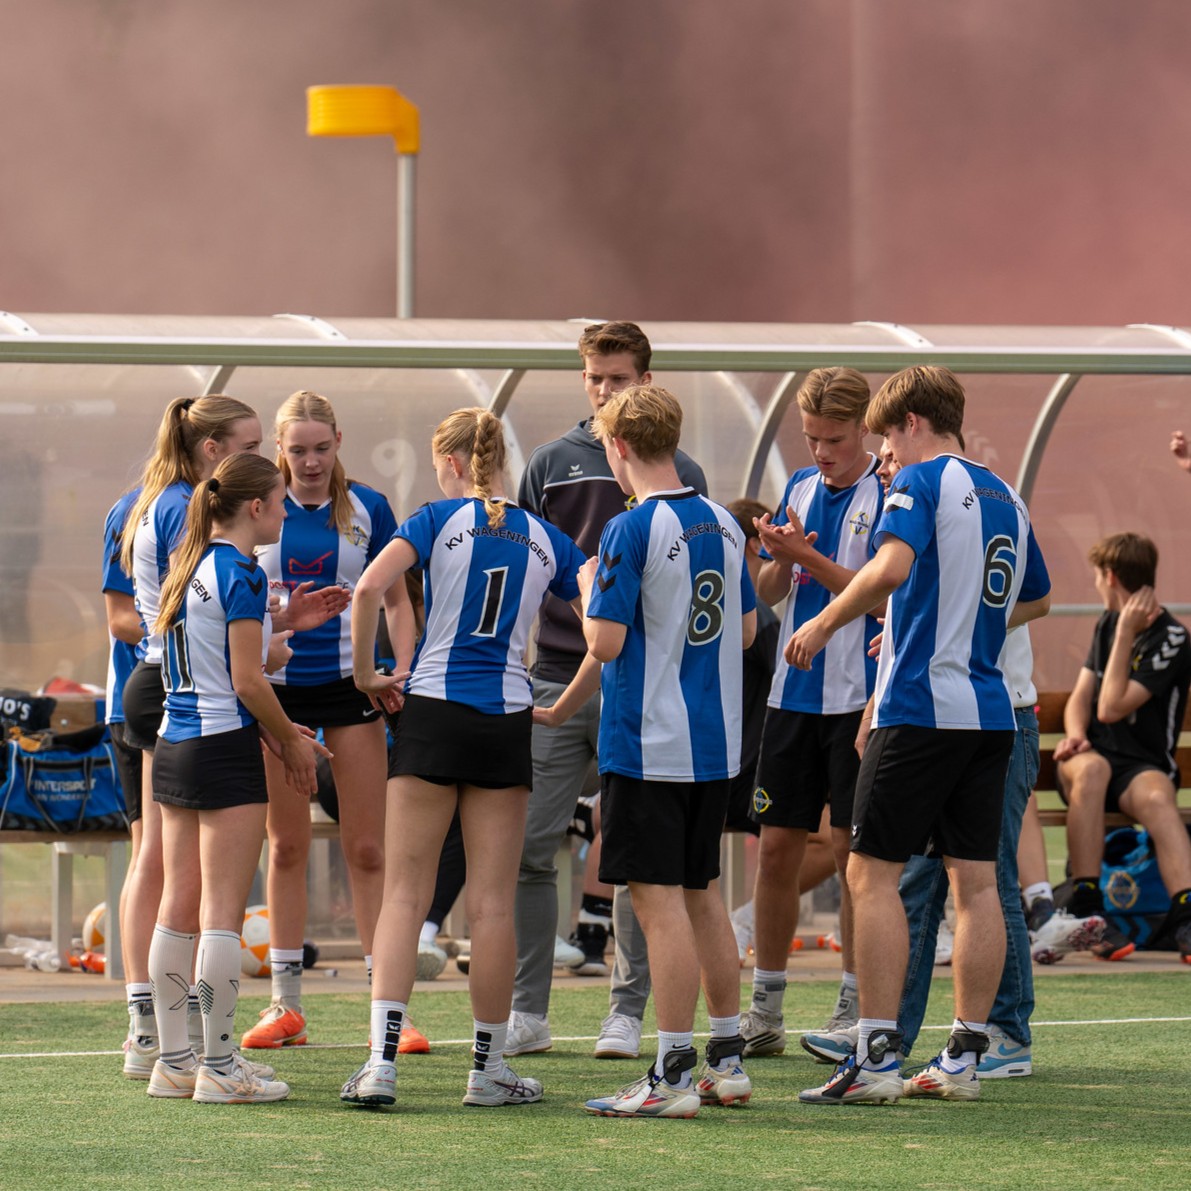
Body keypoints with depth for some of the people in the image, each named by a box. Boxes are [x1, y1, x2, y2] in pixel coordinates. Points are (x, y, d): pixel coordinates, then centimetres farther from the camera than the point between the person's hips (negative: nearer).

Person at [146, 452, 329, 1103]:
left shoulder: (187, 567, 13)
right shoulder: (241, 574, -13)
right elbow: (247, 682, -16)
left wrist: (275, 732, 16)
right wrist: (292, 742, -2)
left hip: (173, 749, 8)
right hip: (225, 752, -8)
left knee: (178, 909, 10)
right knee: (222, 913, -5)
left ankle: (174, 1060, 13)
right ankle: (220, 1067, -4)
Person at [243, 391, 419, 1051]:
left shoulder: (367, 509, 0)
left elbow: (397, 599, 4)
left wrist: (402, 674, -8)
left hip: (348, 683, -1)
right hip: (274, 686, 1)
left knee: (367, 849, -2)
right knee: (286, 846, 7)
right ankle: (285, 1004, 13)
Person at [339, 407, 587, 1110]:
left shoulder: (439, 519, -2)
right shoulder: (545, 538, 7)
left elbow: (371, 589, -16)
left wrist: (366, 674, -5)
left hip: (433, 711, -2)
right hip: (508, 720, 2)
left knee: (405, 894, 1)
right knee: (493, 902, 6)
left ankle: (383, 1060, -9)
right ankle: (489, 1067, 10)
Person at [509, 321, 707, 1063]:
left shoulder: (680, 475, 5)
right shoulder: (551, 465, 8)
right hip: (558, 679, 1)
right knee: (529, 847, -2)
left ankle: (627, 1012, 10)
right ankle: (527, 1011, 5)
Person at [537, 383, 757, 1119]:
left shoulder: (631, 531, -15)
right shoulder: (724, 525, 8)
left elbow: (606, 641, -18)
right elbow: (746, 630, 16)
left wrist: (588, 586, 1)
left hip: (649, 746, -8)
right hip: (717, 741, 8)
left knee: (661, 901, -5)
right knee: (703, 894, 16)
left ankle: (673, 1076, -6)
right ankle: (728, 1059, 20)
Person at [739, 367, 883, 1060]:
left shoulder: (887, 496, -7)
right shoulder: (801, 488, 11)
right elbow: (769, 593, 14)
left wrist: (808, 556, -21)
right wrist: (777, 560, -7)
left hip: (858, 696, -6)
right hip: (794, 691, 6)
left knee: (855, 851, -2)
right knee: (777, 848, 6)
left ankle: (856, 1004, 6)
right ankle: (766, 1006, 13)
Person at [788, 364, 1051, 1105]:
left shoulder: (922, 481, -7)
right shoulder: (1005, 497, 16)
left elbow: (892, 567, -25)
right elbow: (1037, 600, 29)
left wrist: (822, 626, -15)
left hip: (920, 707, -8)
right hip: (990, 711, 8)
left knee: (873, 873, -4)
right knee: (977, 879, 7)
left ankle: (877, 1058, -9)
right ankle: (965, 1058, 8)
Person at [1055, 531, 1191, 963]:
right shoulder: (1108, 623, 18)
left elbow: (1112, 708, -12)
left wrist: (1126, 633, -12)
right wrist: (1075, 734, -6)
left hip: (1142, 765, -4)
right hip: (1094, 753, 4)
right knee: (1090, 768, -34)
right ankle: (1085, 908, -40)